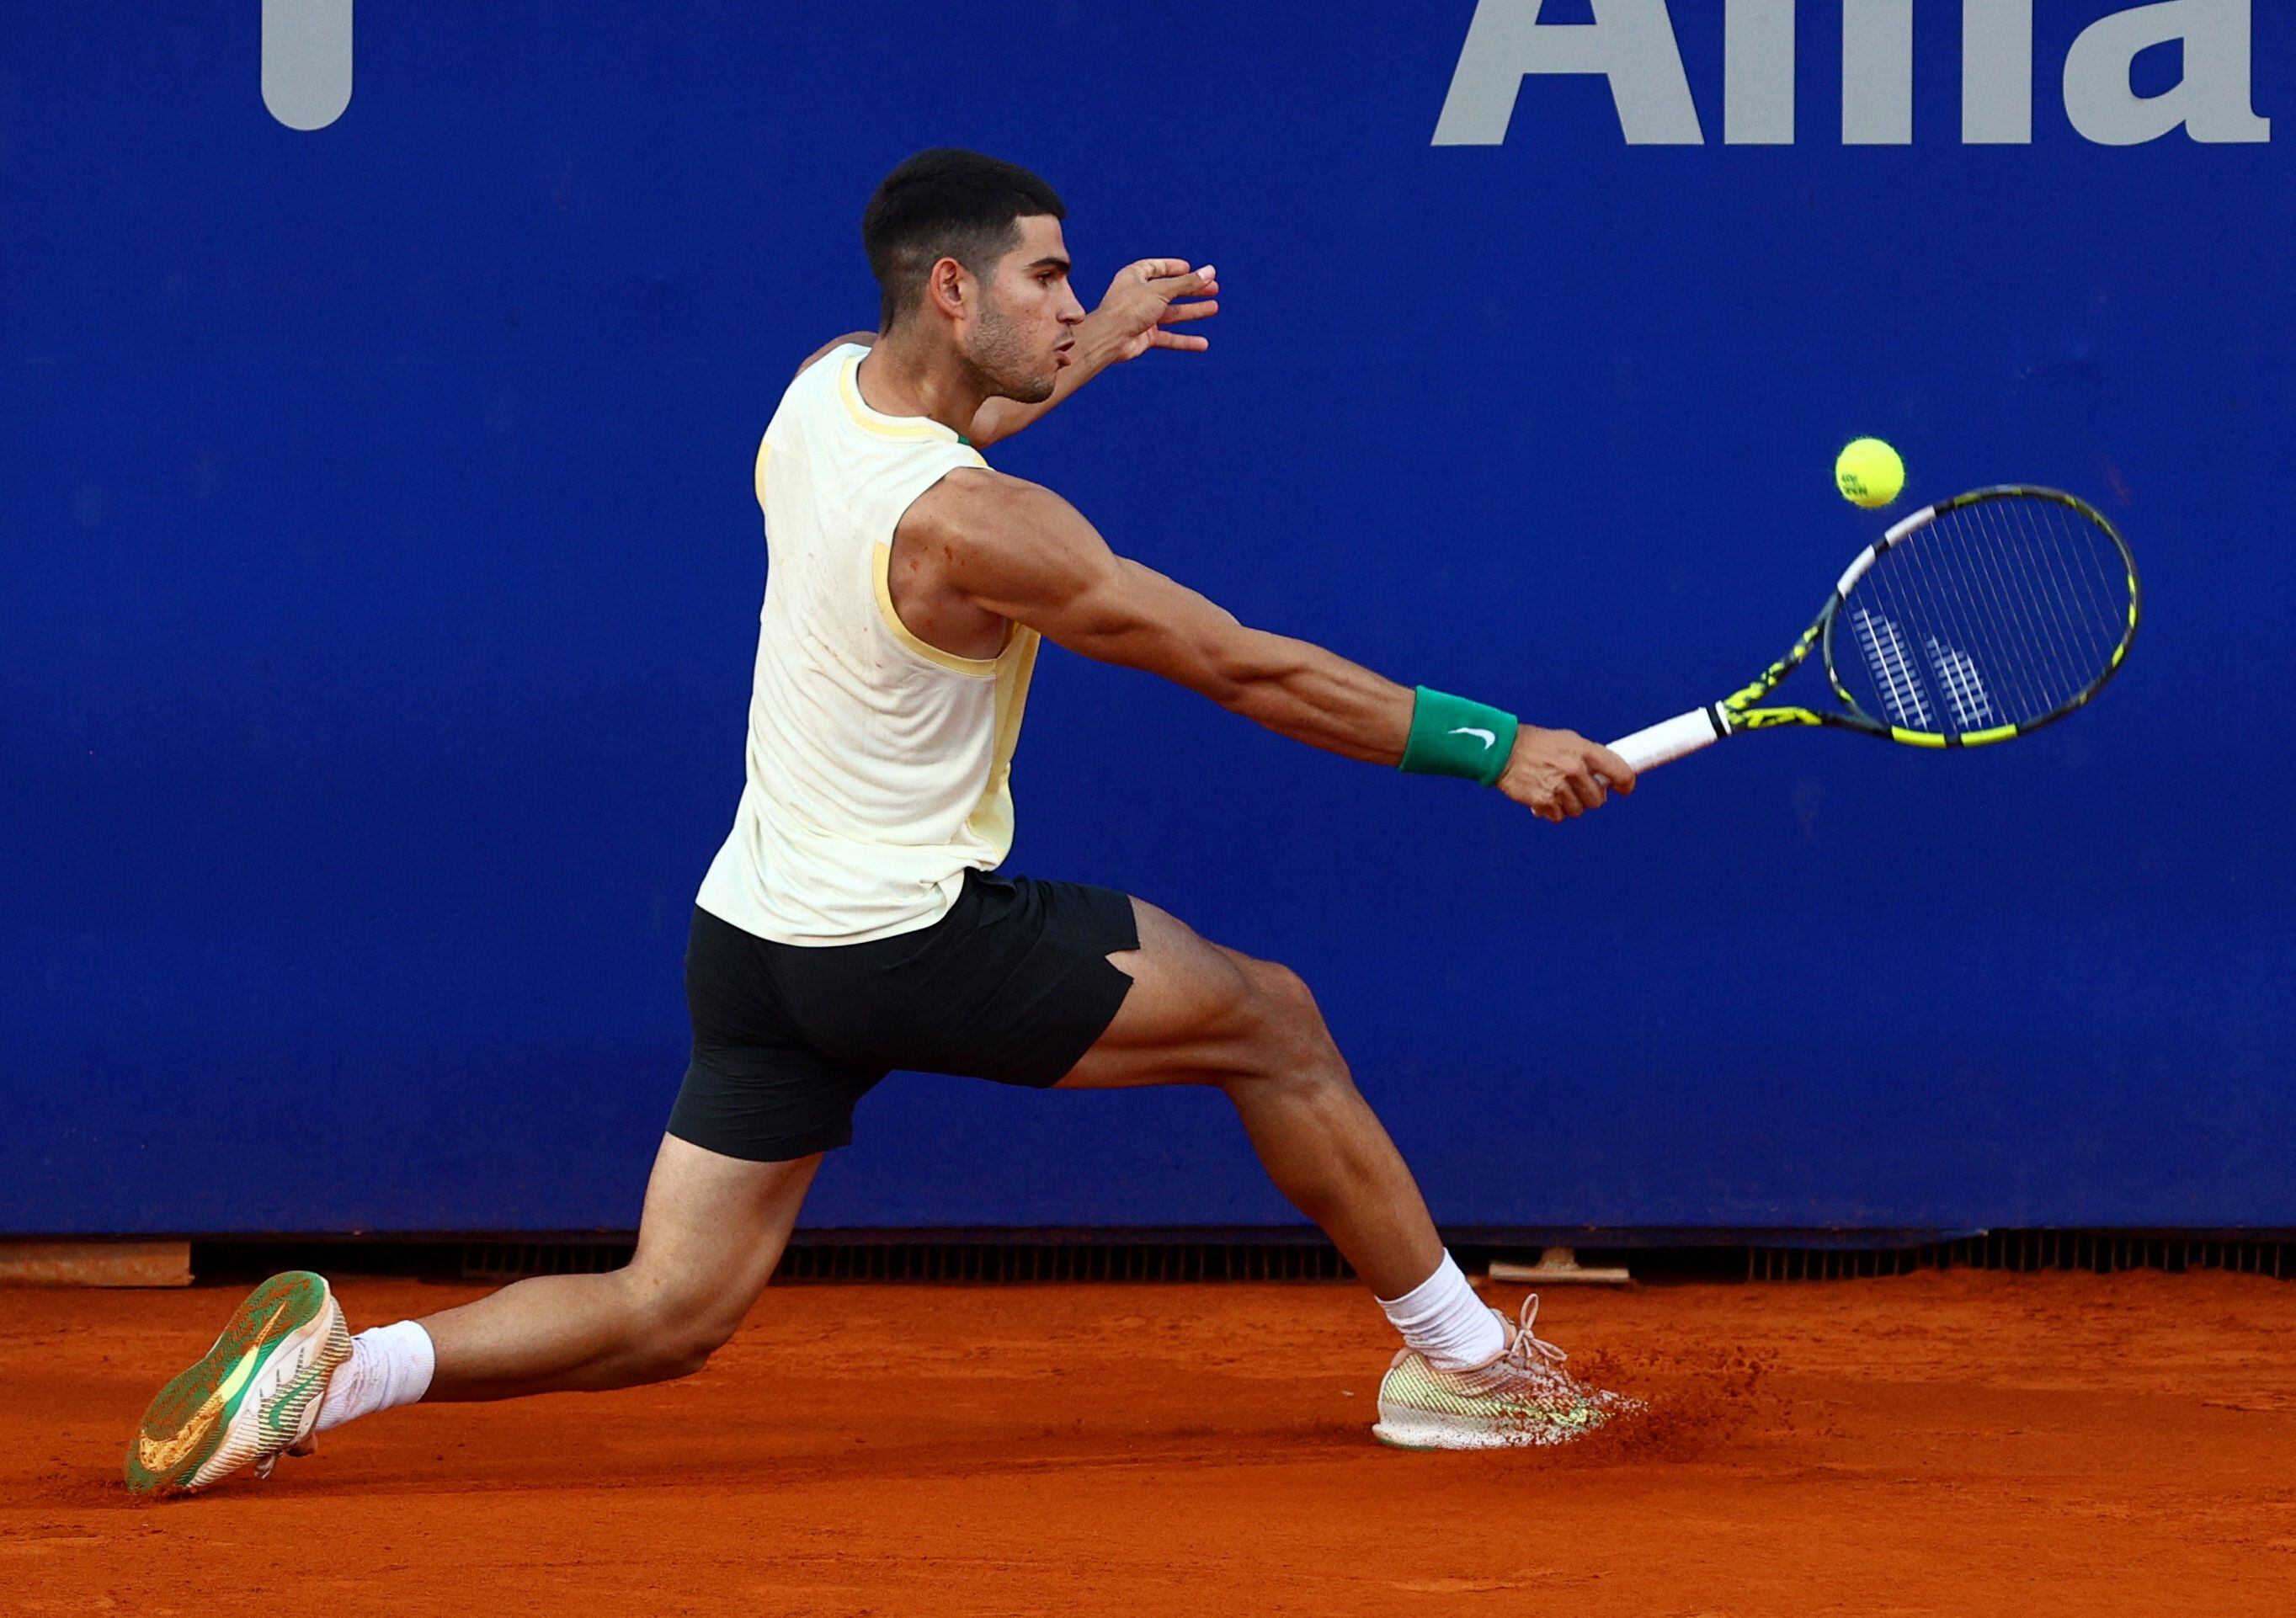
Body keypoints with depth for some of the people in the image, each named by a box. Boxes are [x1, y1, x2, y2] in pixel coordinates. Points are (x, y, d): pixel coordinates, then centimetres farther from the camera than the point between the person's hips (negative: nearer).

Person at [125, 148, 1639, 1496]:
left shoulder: (827, 384, 1)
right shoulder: (976, 530, -23)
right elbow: (1248, 670, -19)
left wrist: (1091, 349, 35)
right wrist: (1497, 749, -13)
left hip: (754, 934, 8)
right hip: (915, 944, -8)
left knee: (665, 1316, 9)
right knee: (1272, 1024, 9)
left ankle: (329, 1368, -6)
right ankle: (1457, 1360, 20)